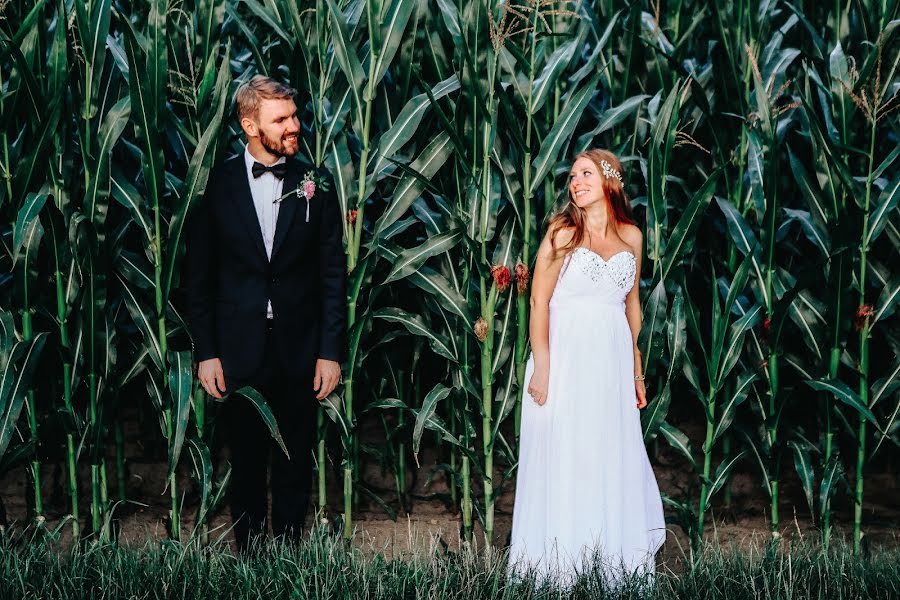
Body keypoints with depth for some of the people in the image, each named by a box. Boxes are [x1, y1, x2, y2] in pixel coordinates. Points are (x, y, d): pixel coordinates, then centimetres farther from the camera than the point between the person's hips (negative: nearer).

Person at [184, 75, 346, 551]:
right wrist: (205, 352, -3)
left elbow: (333, 274, 1)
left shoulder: (316, 184, 0)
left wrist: (331, 351, -4)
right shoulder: (218, 184, -1)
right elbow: (198, 275, 2)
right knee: (246, 465, 10)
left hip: (300, 351, 0)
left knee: (295, 466, 10)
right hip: (239, 351, 0)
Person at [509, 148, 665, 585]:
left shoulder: (631, 236, 9)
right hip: (566, 357, -4)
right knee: (563, 460, 1)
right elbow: (539, 301, -8)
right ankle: (559, 567, 9)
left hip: (613, 360, 4)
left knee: (613, 460, 8)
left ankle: (613, 559, 20)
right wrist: (541, 368, -15)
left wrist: (636, 368, 16)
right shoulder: (563, 233, -4)